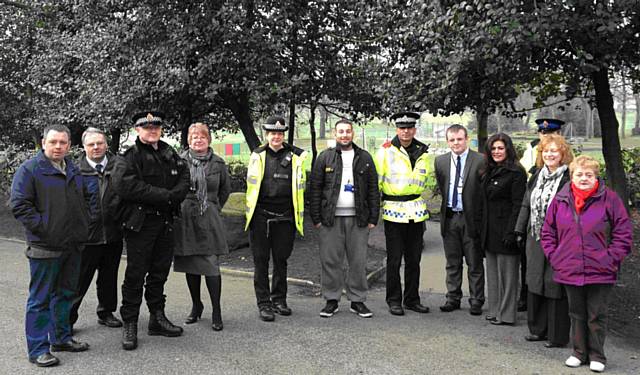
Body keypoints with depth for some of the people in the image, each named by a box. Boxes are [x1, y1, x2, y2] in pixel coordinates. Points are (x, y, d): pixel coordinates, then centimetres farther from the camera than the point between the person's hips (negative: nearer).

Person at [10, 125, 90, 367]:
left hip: (72, 246, 7)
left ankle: (61, 338, 30)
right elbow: (19, 205, -14)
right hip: (45, 247, -7)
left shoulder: (73, 169, 14)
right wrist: (43, 228, -18)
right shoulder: (30, 169, -8)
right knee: (40, 299, 0)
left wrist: (83, 228, 14)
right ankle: (38, 349, 8)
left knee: (65, 293, 17)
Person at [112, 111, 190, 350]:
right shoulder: (128, 157, -6)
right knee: (136, 275, 0)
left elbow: (184, 177, 9)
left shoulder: (170, 154, 14)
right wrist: (164, 195, -19)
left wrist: (175, 194, -14)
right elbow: (125, 185, -21)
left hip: (165, 222, 6)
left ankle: (157, 318, 25)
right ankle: (130, 325, 9)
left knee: (160, 272, 13)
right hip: (140, 223, -6)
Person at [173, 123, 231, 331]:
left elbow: (226, 189, 17)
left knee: (211, 265, -7)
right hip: (185, 218, 1)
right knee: (190, 265, 11)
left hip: (209, 220, -1)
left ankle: (216, 312, 0)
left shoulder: (217, 163, 5)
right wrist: (178, 205, 5)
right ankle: (196, 306, 27)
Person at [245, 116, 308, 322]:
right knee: (261, 262, 3)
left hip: (285, 217, 1)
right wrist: (250, 212, 4)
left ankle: (279, 300, 26)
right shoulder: (257, 155, 2)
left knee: (281, 260, 12)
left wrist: (299, 214, 7)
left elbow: (299, 186, 9)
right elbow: (251, 184, 5)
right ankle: (264, 304, 12)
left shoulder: (296, 156, 4)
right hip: (261, 217, -1)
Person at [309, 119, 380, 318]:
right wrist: (316, 218, -3)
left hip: (358, 219, 1)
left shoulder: (364, 158, 10)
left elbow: (373, 189, 9)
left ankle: (357, 300, 16)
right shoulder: (325, 158, 6)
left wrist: (373, 218, 3)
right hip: (331, 218, -1)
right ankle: (332, 300, 14)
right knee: (330, 261, 2)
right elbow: (314, 188, 3)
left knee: (358, 261, 4)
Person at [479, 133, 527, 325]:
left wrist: (511, 232, -21)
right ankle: (495, 311, 24)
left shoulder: (516, 172, -11)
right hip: (489, 231, 8)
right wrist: (483, 229, 12)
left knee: (506, 273, 0)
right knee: (492, 272, 14)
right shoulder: (488, 172, 14)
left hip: (505, 229, -8)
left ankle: (506, 314, 9)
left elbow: (518, 205, -16)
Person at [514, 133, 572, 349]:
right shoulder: (537, 176, 11)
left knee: (555, 286, 0)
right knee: (535, 284, 12)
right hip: (535, 240, 7)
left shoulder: (568, 178, -10)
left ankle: (557, 335, 11)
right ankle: (538, 329, 25)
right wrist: (520, 231, 13)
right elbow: (526, 205, 16)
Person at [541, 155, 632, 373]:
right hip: (569, 271, 3)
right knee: (576, 314, 15)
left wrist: (611, 259, -9)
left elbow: (624, 233, -4)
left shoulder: (609, 199, -6)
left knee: (597, 315, 7)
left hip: (599, 272, -3)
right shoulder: (561, 200, 3)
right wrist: (554, 256, 2)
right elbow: (547, 232, 11)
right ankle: (579, 352, 28)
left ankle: (596, 356, 21)